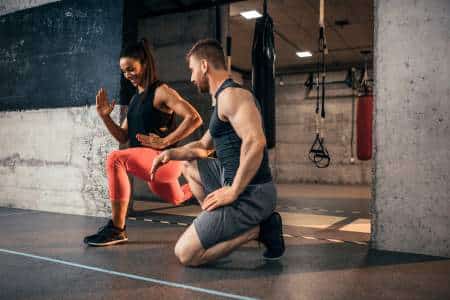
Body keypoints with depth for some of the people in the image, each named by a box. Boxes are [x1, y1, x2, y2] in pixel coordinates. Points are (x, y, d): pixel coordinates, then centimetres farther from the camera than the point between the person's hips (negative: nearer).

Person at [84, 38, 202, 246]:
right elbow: (123, 137, 14)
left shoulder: (161, 92, -10)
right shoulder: (135, 99, 15)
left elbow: (194, 118, -22)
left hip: (164, 159, -10)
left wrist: (164, 141, -22)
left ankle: (117, 229, -24)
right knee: (177, 200, 29)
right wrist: (104, 116, 0)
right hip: (152, 163, 10)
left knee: (115, 159, -31)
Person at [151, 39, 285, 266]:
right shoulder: (225, 97, 19)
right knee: (189, 165, 27)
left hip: (249, 193, -10)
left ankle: (258, 228, -3)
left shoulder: (231, 94, -14)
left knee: (185, 254, -9)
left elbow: (255, 142, -30)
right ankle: (220, 222, 15)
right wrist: (171, 153, 13)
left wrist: (233, 191, -23)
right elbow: (204, 146, 29)